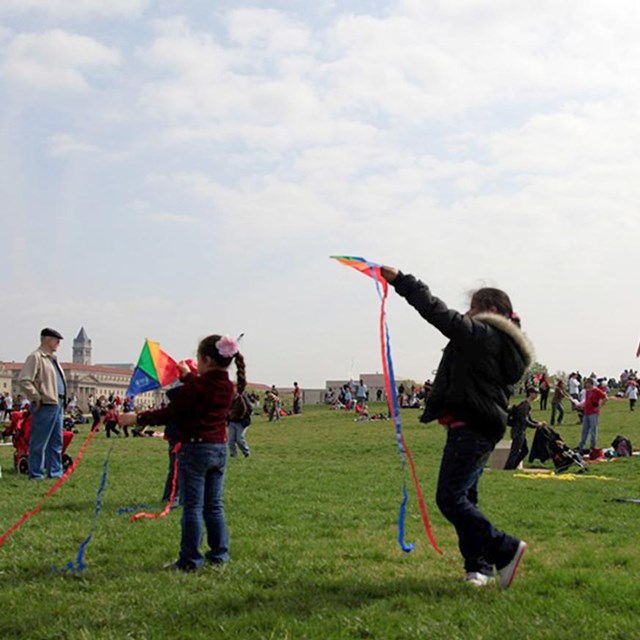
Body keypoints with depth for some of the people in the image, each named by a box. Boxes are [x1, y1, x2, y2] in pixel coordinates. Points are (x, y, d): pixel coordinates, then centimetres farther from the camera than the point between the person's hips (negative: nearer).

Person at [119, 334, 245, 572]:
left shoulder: (195, 386, -17)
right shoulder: (227, 386, 5)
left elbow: (169, 413, -14)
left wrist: (137, 418, -5)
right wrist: (188, 376, 43)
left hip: (196, 449, -7)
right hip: (219, 449, 7)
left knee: (192, 507, -1)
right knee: (214, 505, 14)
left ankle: (190, 560, 3)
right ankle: (219, 554, 19)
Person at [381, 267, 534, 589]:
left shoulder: (482, 334, -10)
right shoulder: (502, 344, 21)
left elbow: (439, 313, -15)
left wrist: (401, 281, -10)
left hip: (469, 429, -11)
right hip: (483, 429, 11)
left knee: (450, 498, -12)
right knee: (464, 498, 14)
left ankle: (505, 550, -7)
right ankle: (479, 566, 17)